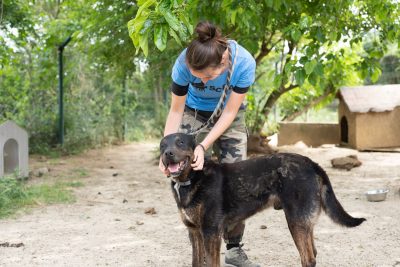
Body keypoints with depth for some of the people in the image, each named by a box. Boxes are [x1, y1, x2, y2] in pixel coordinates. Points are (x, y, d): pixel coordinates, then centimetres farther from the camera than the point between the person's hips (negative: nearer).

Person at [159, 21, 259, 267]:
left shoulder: (244, 62, -34)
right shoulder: (184, 63, -32)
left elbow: (230, 112, -23)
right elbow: (176, 110, -19)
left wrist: (204, 146, -32)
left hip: (230, 116, 1)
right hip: (194, 114, 0)